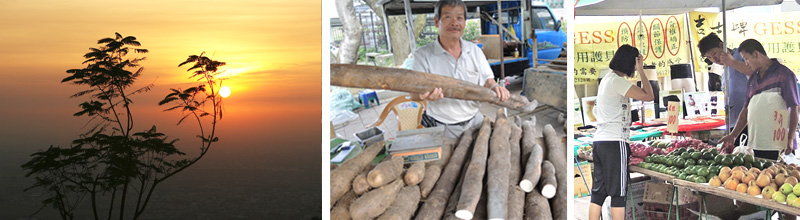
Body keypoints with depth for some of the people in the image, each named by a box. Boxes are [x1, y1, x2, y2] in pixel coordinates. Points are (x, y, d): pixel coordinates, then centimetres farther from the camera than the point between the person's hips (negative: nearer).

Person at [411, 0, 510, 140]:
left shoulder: (474, 51, 7)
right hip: (441, 127, -4)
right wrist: (424, 95, -37)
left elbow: (487, 79, 14)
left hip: (474, 121, 4)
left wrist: (494, 86, -10)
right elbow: (413, 93, -13)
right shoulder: (423, 55, -7)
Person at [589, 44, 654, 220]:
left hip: (600, 141, 9)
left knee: (598, 192, 8)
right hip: (615, 142, -9)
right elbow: (648, 96, -13)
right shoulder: (617, 81, -12)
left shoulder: (607, 78, 18)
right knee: (618, 192, -3)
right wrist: (641, 70, -4)